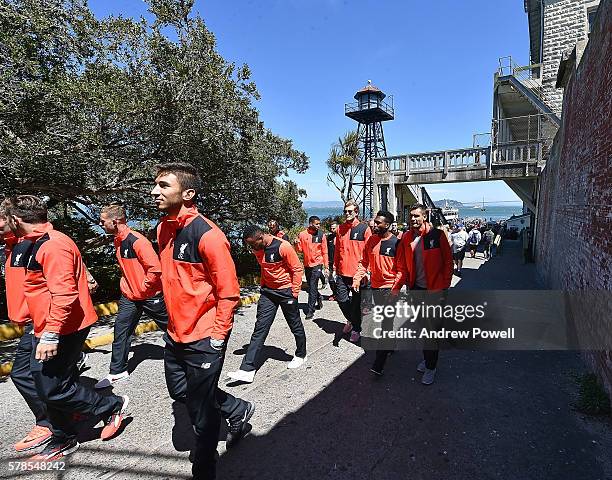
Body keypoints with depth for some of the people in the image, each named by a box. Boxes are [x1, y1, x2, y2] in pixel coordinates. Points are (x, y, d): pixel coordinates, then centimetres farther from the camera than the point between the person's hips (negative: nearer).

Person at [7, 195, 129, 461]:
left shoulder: (53, 245, -20)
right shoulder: (37, 244, 14)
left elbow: (64, 293, -27)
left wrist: (51, 335, -27)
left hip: (61, 330, -10)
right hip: (46, 331, 10)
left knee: (53, 389, -3)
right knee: (48, 387, 15)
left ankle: (113, 406, 14)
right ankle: (63, 440, 30)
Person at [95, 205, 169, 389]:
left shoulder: (137, 241, -23)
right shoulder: (118, 241, 6)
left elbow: (155, 269, -27)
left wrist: (142, 289, -18)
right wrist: (126, 284, 14)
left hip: (150, 295, -8)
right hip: (129, 295, 8)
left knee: (171, 327, 8)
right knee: (121, 331, 7)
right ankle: (117, 371, 21)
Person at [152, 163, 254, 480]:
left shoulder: (207, 234, -22)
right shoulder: (163, 229, 5)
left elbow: (228, 291, -18)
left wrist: (218, 335, -15)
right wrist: (173, 318, 18)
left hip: (203, 338, -8)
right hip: (175, 334, 9)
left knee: (201, 409, 9)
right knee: (180, 391, 24)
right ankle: (238, 410, 45)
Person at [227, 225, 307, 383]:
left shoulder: (283, 247, -22)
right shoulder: (257, 249, -1)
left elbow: (297, 269, -14)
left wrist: (294, 292, -12)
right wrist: (263, 285, 13)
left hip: (286, 291, -5)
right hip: (268, 291, 5)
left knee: (295, 326, 12)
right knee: (260, 328, -1)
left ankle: (301, 355, 37)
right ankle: (247, 370, 0)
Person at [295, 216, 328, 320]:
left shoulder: (321, 235, -3)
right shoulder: (302, 234, -1)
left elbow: (324, 252, 0)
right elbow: (300, 250, 7)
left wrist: (326, 266, -3)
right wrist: (297, 244, -15)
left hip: (317, 264, -3)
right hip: (307, 264, 3)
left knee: (312, 288, -5)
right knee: (310, 286, 15)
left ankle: (310, 310, 3)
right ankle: (319, 298, 42)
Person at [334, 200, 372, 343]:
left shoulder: (364, 229, -5)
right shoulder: (340, 229, 8)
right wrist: (336, 268, 12)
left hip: (357, 273, -4)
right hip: (342, 273, 4)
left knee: (356, 303, 6)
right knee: (341, 300, 7)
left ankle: (356, 329, 25)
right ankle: (350, 320, 36)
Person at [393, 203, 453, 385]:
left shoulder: (437, 235, -11)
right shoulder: (406, 237, 1)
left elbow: (448, 262, -6)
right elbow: (402, 266, 3)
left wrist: (445, 286, -10)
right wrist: (395, 288, -5)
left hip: (434, 289, -4)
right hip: (416, 288, 4)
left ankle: (431, 367, 17)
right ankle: (427, 358, 36)